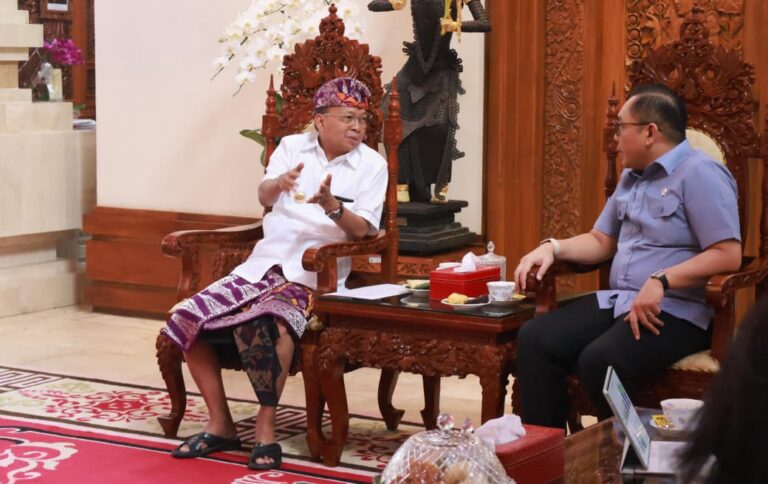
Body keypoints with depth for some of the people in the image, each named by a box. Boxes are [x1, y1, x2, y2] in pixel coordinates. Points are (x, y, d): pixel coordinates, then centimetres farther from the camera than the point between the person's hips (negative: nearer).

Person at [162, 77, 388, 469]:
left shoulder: (372, 166, 2)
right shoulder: (292, 146, 10)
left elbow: (362, 230, -7)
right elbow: (264, 197, -2)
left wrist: (332, 207, -27)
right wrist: (279, 183, -26)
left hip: (313, 277, -4)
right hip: (263, 264, 4)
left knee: (268, 323, -36)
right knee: (187, 317, -12)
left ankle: (265, 427, -19)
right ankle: (220, 425, -2)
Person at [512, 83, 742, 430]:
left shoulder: (699, 174, -9)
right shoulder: (630, 177, 20)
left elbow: (728, 256, -17)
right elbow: (602, 241, 25)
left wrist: (661, 281, -27)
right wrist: (552, 248, 6)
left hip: (675, 311, -8)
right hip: (617, 300, 8)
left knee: (599, 360, -33)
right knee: (534, 338, -11)